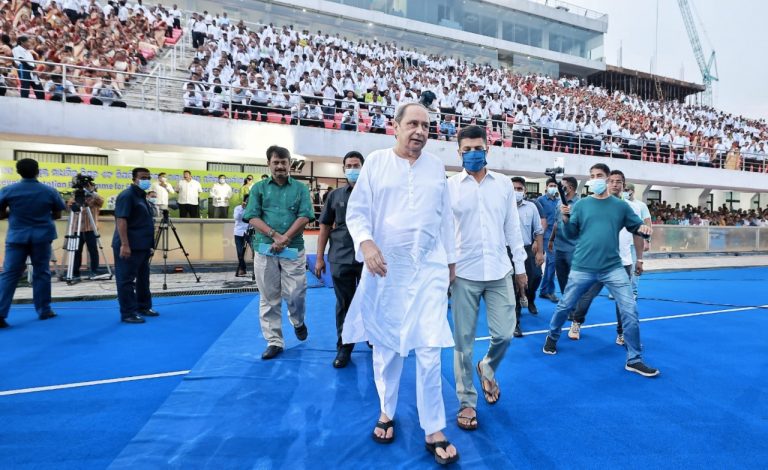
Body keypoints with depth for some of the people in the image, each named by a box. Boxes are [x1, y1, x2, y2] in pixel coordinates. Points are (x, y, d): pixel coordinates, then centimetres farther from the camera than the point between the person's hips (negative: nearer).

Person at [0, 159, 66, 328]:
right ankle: (44, 310, 14)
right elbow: (57, 215, 5)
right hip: (41, 237, 0)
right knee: (41, 273, 7)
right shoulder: (50, 191, -2)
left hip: (16, 237, 0)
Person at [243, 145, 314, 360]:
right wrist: (274, 235, -14)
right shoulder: (259, 188, 10)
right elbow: (252, 218, 0)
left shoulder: (300, 188, 7)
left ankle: (298, 322, 32)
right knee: (269, 299, 5)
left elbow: (305, 216, -3)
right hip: (265, 250, 1)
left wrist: (285, 238, -14)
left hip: (294, 249, -1)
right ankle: (274, 341, 16)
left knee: (295, 294, -1)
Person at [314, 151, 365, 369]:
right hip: (341, 259, 1)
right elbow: (325, 227, 10)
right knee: (343, 305, 9)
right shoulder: (335, 196, 9)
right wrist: (319, 258, 6)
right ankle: (344, 347, 23)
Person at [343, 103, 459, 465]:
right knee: (385, 347, 12)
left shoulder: (436, 167, 9)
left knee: (429, 350, -2)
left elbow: (445, 218, 14)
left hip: (429, 269, 1)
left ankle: (434, 431, 15)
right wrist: (366, 244, -20)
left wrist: (451, 261, 16)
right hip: (385, 268, -1)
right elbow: (356, 212, -1)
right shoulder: (375, 162, 2)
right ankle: (386, 412, 35)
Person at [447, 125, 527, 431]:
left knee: (504, 334, 5)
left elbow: (512, 227, 11)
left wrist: (520, 266, 11)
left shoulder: (504, 184, 7)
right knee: (463, 341, 5)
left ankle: (488, 368, 39)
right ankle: (466, 402, 23)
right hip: (463, 273, -2)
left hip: (499, 272, 2)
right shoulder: (450, 186, -1)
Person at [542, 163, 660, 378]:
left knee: (630, 311, -3)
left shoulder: (620, 205, 5)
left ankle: (634, 360, 13)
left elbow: (637, 226, 10)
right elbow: (571, 233, 1)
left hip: (613, 268, 1)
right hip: (583, 267, -1)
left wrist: (644, 229, -12)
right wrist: (566, 219, -18)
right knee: (564, 306, 9)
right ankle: (552, 337, 35)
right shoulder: (581, 204, 2)